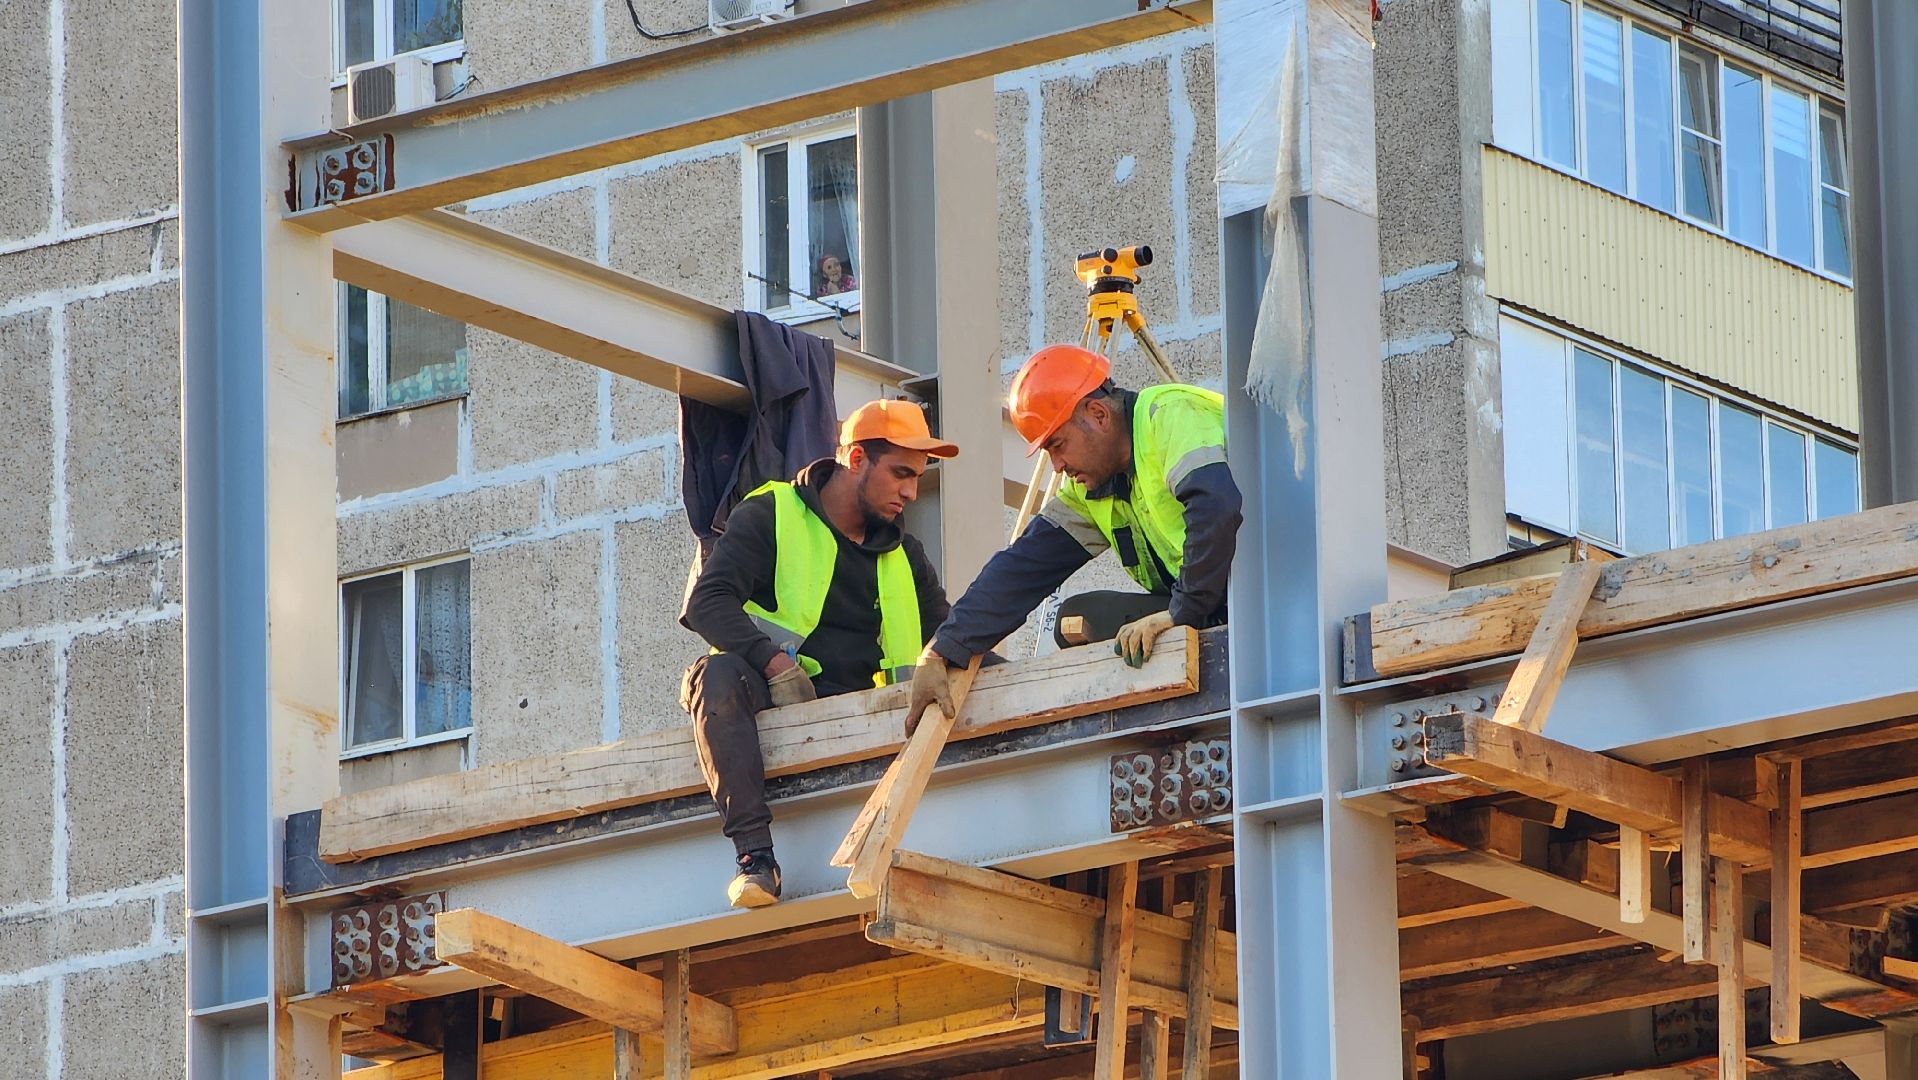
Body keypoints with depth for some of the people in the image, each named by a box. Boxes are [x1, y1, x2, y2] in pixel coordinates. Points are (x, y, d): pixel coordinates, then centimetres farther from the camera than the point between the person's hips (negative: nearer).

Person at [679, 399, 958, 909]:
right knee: (717, 674, -38)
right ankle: (754, 852, -46)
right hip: (771, 695, -4)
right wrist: (774, 661, -23)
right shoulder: (769, 517, 5)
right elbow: (706, 602, -9)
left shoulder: (905, 556, 23)